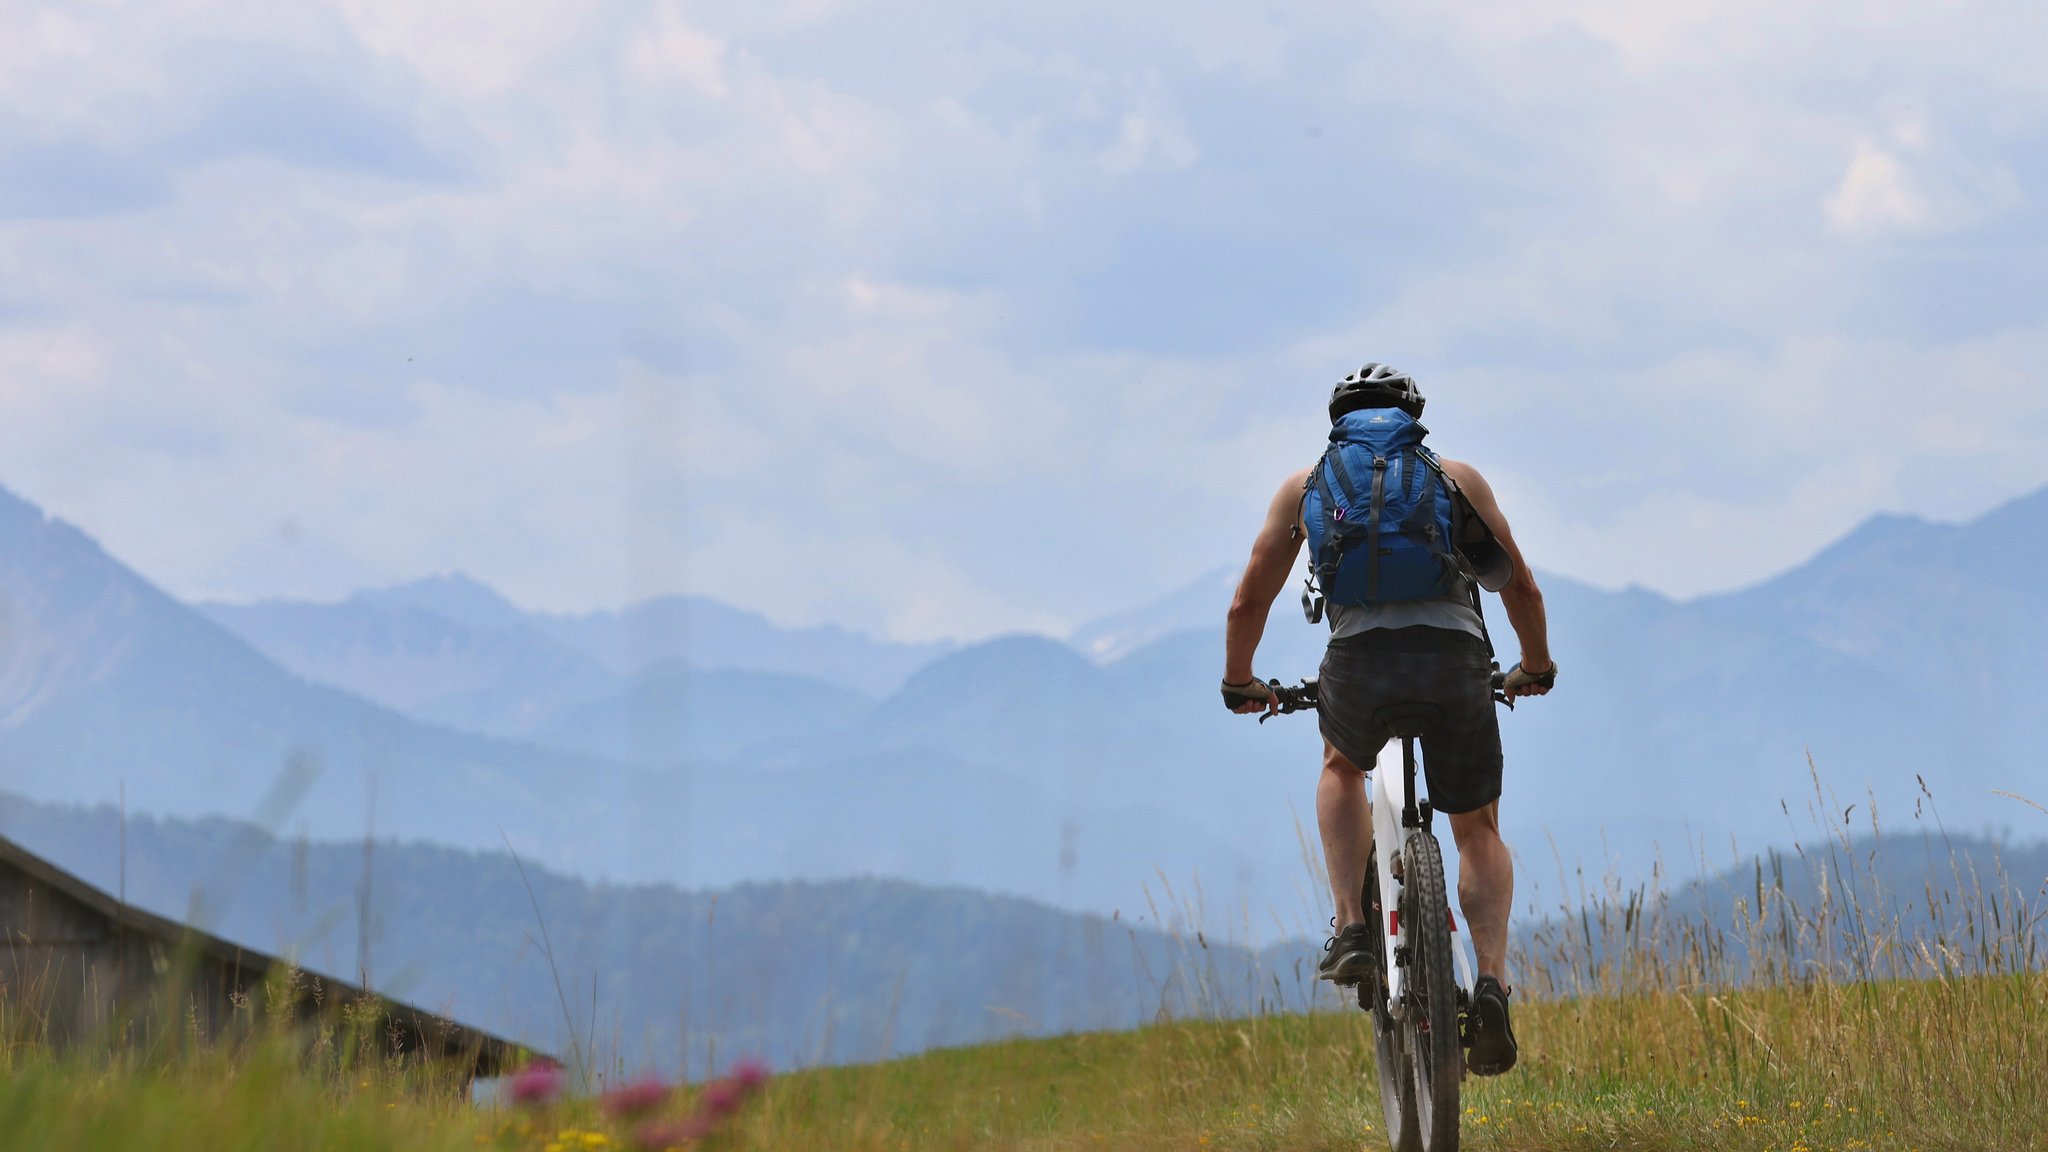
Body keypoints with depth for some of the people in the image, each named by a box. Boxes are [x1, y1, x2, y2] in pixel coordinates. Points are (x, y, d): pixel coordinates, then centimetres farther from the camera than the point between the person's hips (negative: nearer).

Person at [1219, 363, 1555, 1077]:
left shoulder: (1305, 486, 24)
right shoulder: (1457, 478, 24)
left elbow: (1249, 602, 26)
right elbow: (1522, 588, 26)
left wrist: (1239, 684, 43)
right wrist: (1536, 667, 44)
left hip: (1361, 663, 0)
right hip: (1458, 663, 0)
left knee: (1341, 768, 34)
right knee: (1478, 830, 20)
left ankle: (1352, 927, 16)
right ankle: (1492, 982, -2)